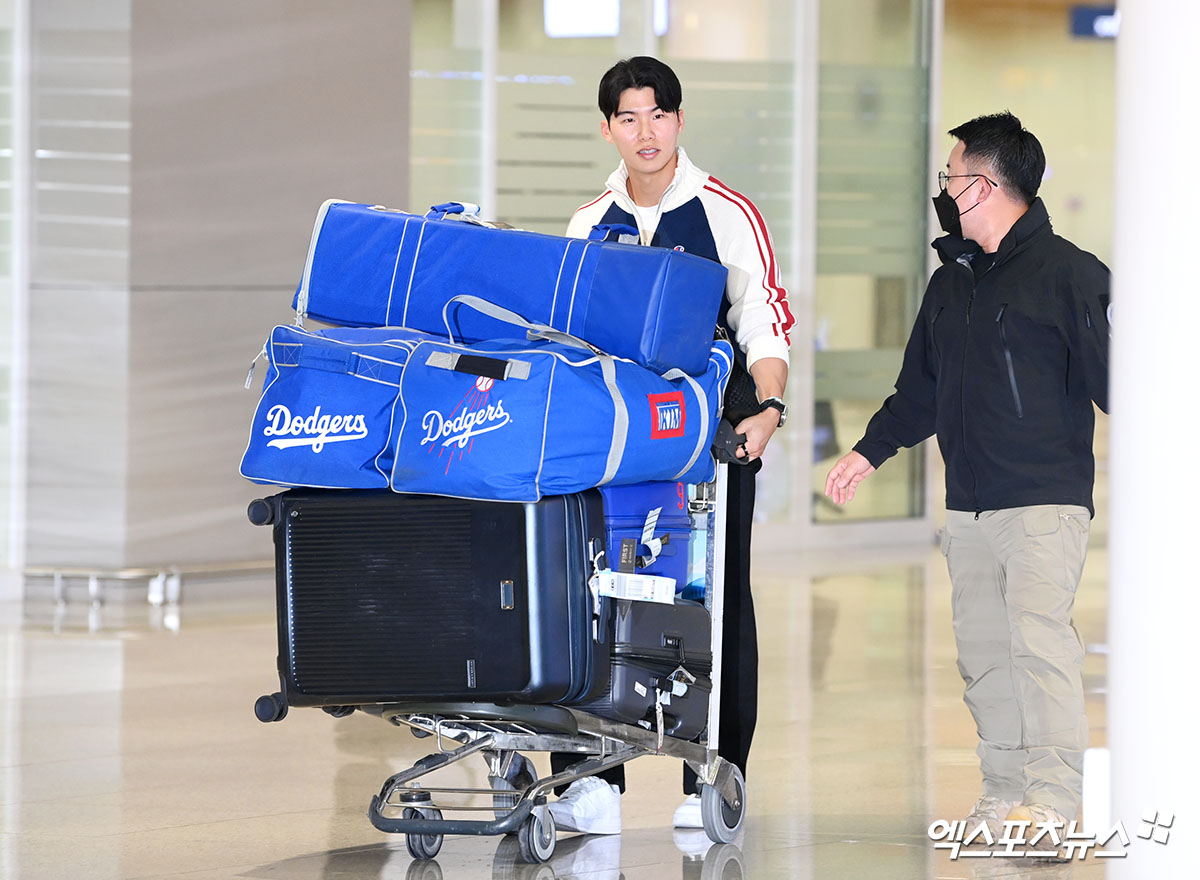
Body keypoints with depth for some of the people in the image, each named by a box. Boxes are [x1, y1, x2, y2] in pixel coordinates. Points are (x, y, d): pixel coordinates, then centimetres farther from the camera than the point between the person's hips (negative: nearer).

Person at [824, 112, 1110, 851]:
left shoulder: (1067, 273, -6)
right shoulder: (952, 281, 17)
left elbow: (1106, 373, -10)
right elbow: (921, 388, 27)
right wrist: (868, 452, 27)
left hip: (1047, 498, -8)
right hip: (970, 504, 8)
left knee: (1039, 632, -15)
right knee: (982, 646, 6)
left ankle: (1054, 797, -15)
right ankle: (1006, 789, 12)